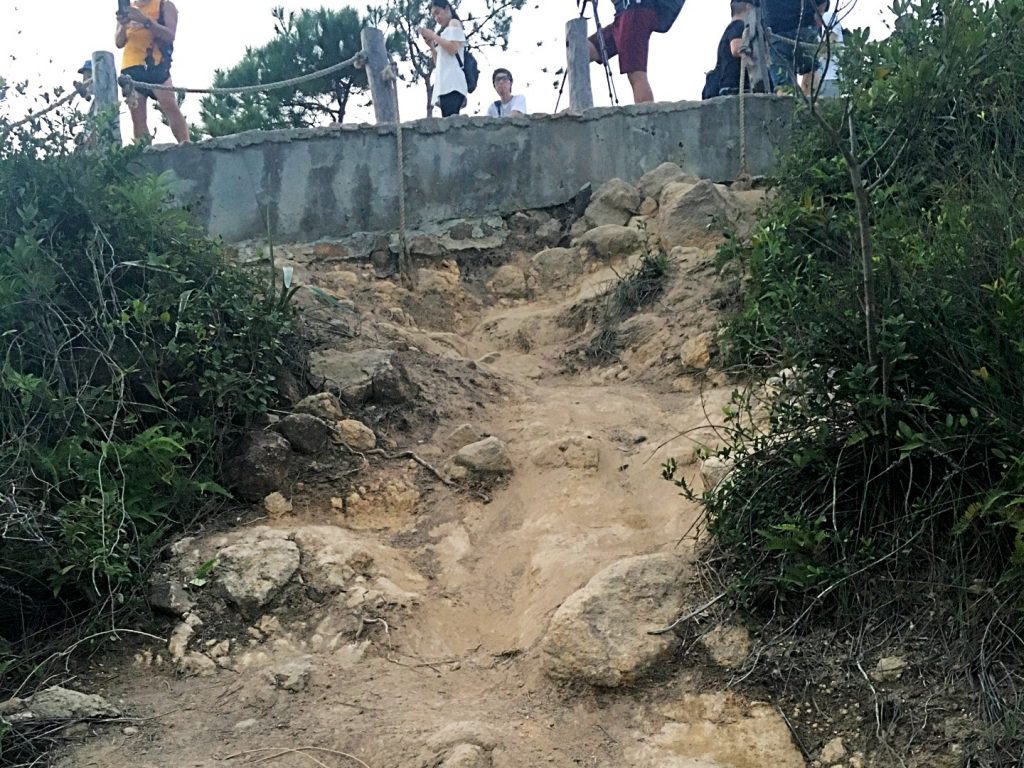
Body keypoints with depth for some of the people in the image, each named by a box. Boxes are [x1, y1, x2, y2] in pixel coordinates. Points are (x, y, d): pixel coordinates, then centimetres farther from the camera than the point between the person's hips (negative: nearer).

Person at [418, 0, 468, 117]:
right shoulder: (446, 32, 33)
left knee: (450, 120, -25)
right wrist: (431, 44, 17)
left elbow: (453, 49, -9)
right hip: (446, 85, 8)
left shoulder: (454, 23, 9)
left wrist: (433, 35, 1)